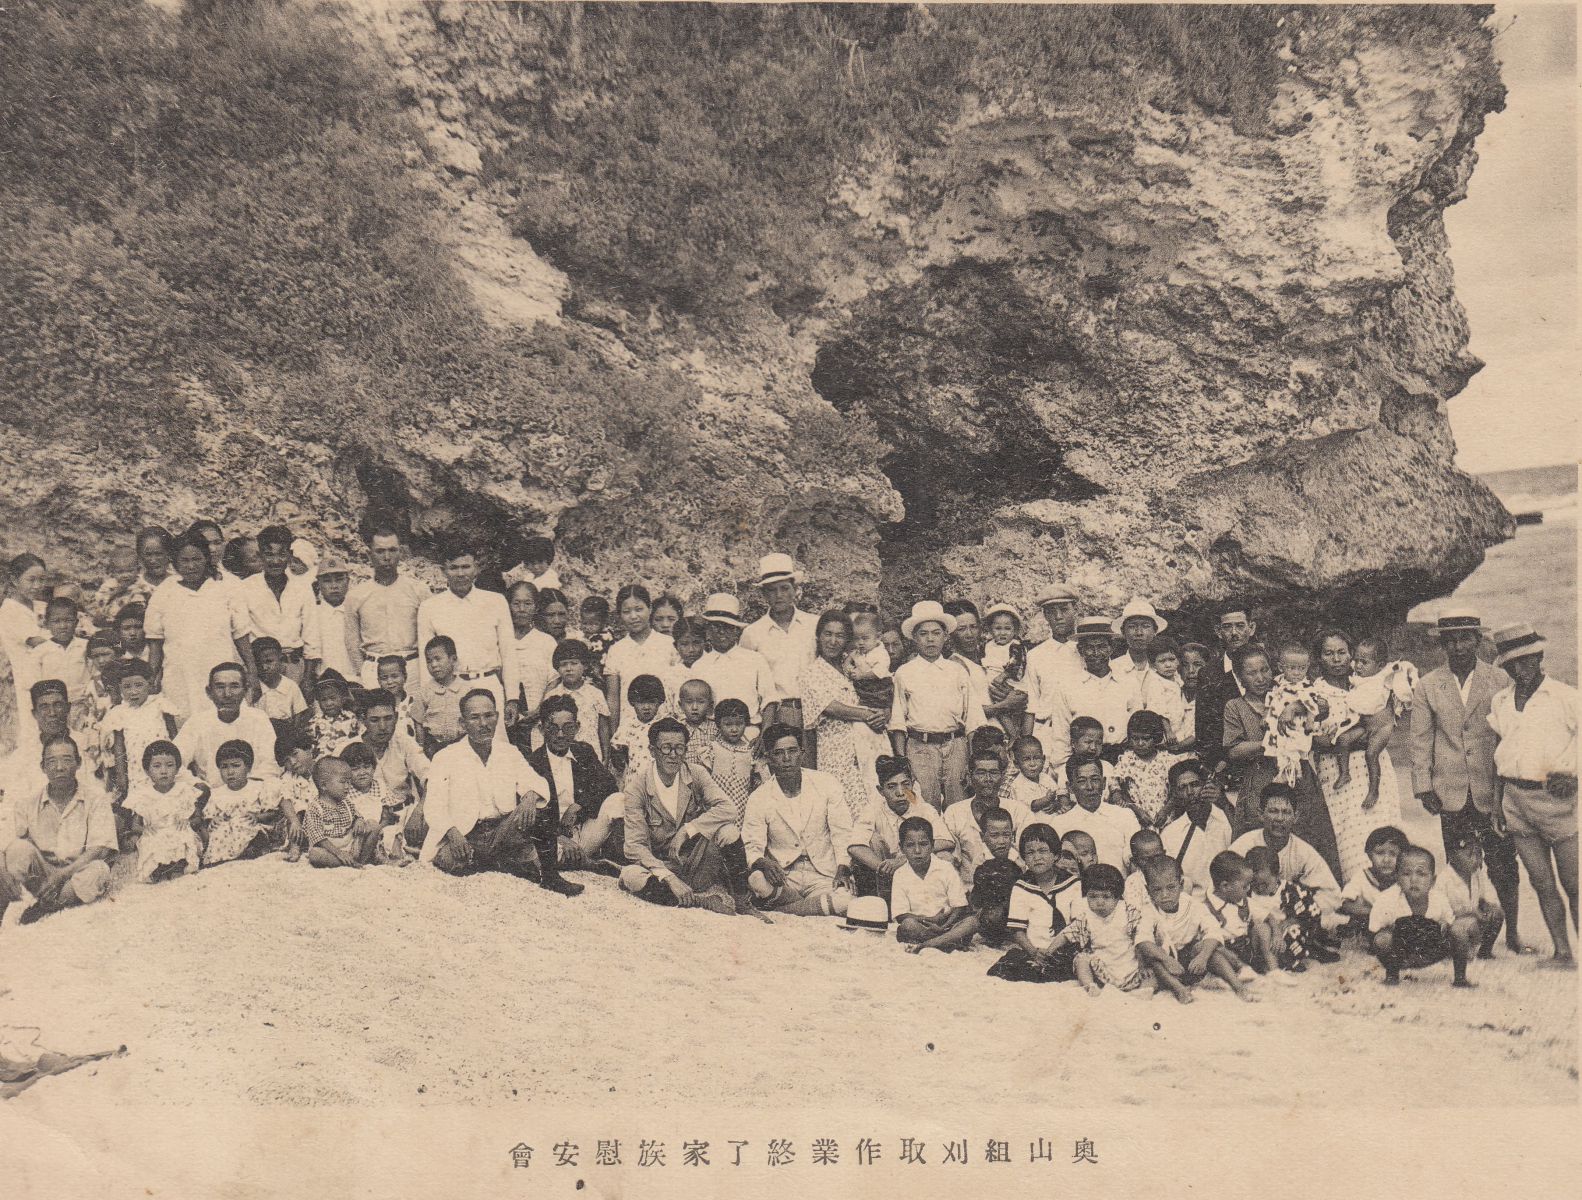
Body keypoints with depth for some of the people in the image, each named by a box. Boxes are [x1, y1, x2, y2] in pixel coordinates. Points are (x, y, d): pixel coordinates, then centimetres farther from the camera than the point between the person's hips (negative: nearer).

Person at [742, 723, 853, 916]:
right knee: (757, 880, -35)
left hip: (823, 875, 0)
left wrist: (842, 869, -15)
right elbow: (753, 847, -2)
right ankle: (816, 906, -11)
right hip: (783, 877, 0)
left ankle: (778, 910, -12)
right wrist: (762, 862, -27)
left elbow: (842, 832, 2)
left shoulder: (826, 784, 1)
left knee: (844, 900, -33)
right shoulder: (758, 799, 0)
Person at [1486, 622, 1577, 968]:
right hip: (1515, 798, 5)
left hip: (1556, 797, -4)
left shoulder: (1564, 696, -4)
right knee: (1542, 883, 7)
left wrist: (1571, 773, -12)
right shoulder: (1499, 703, 11)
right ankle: (1562, 952, 12)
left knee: (1572, 883, -1)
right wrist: (1497, 800, 14)